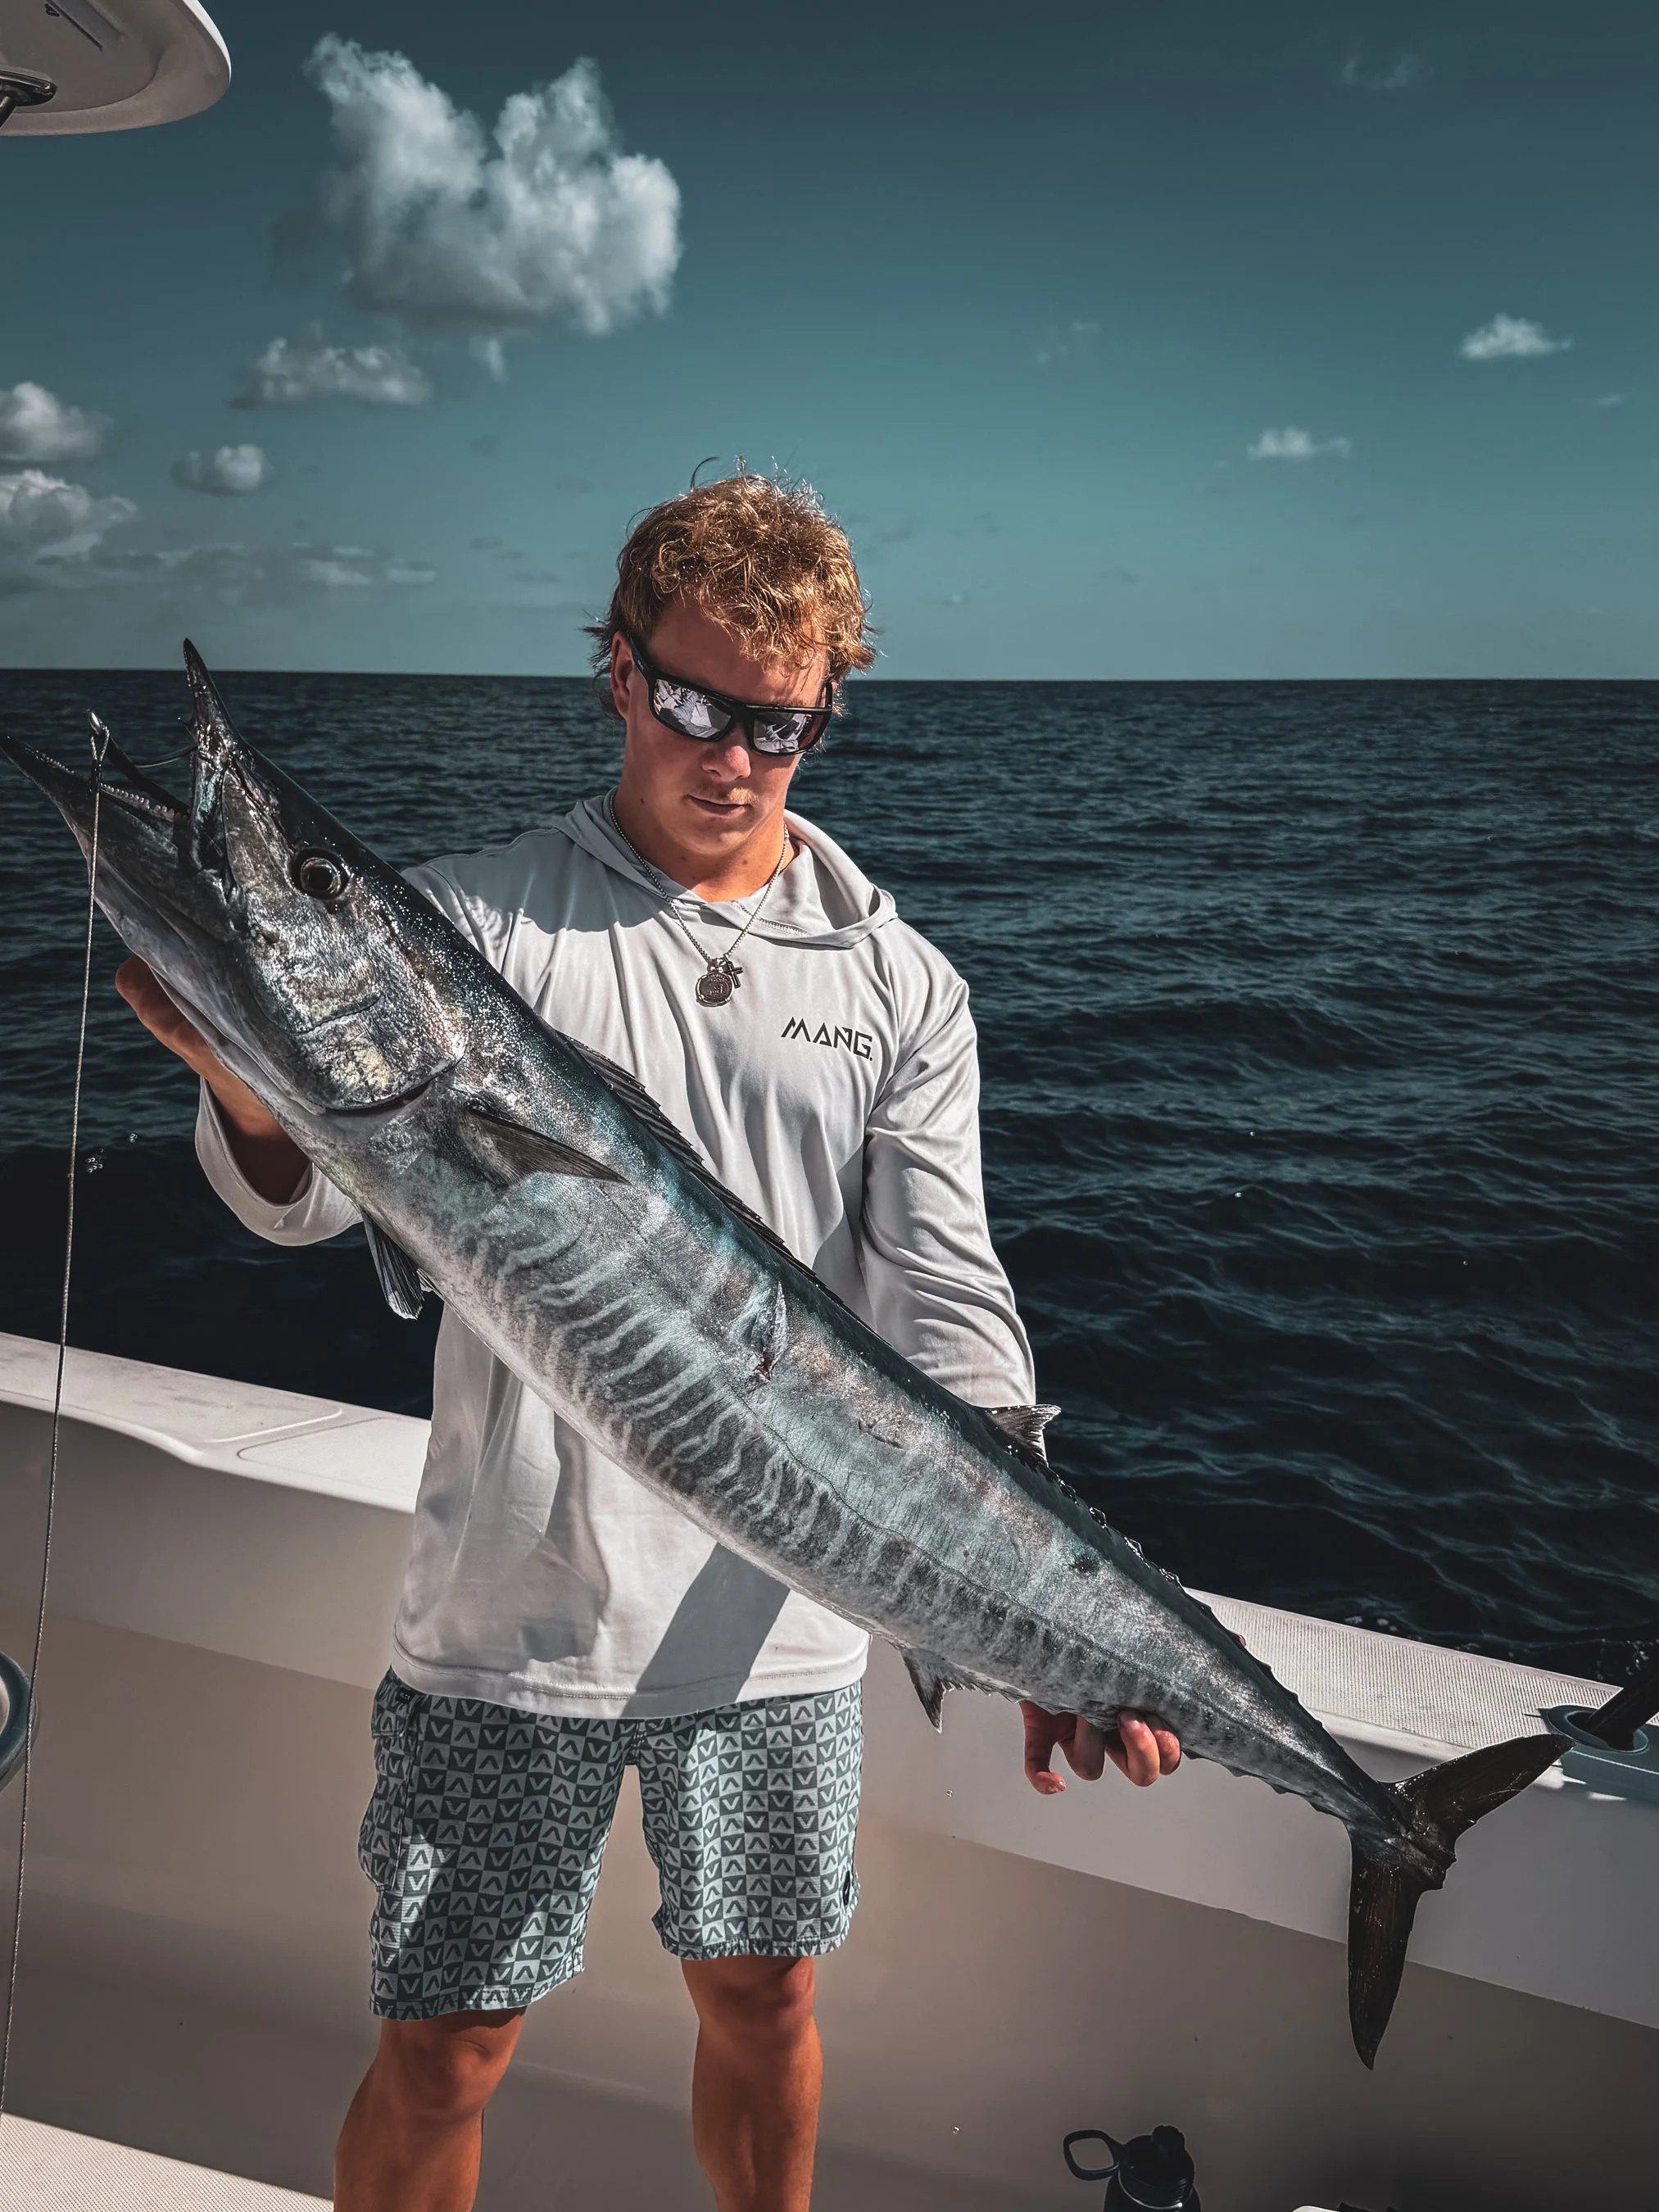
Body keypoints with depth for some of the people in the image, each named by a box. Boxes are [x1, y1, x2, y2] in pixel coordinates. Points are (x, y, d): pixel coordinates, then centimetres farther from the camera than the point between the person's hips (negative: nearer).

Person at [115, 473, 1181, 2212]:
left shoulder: (899, 987, 1)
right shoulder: (473, 922, -4)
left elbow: (947, 1306, -3)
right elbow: (305, 1202, -11)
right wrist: (253, 1084, -35)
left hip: (781, 1615, 2)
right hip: (512, 1613, -2)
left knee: (762, 2007, 19)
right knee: (441, 2058, 9)